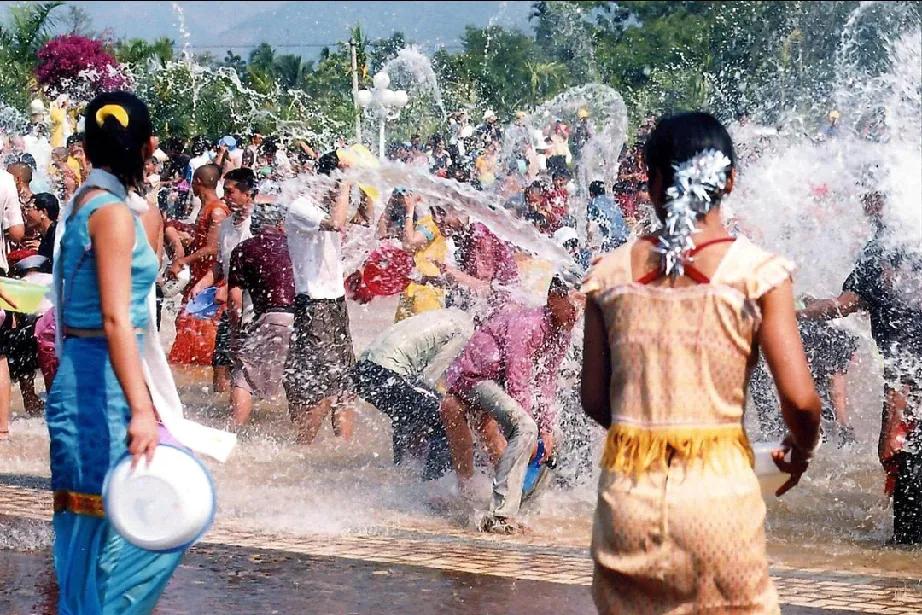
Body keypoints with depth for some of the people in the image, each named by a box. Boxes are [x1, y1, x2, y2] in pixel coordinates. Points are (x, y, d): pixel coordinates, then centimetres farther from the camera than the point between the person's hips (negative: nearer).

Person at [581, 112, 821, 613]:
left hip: (626, 491, 3)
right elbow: (799, 399, -10)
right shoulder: (755, 271, -5)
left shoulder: (611, 272, 3)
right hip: (717, 490, -3)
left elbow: (594, 400, 6)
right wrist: (801, 449, 11)